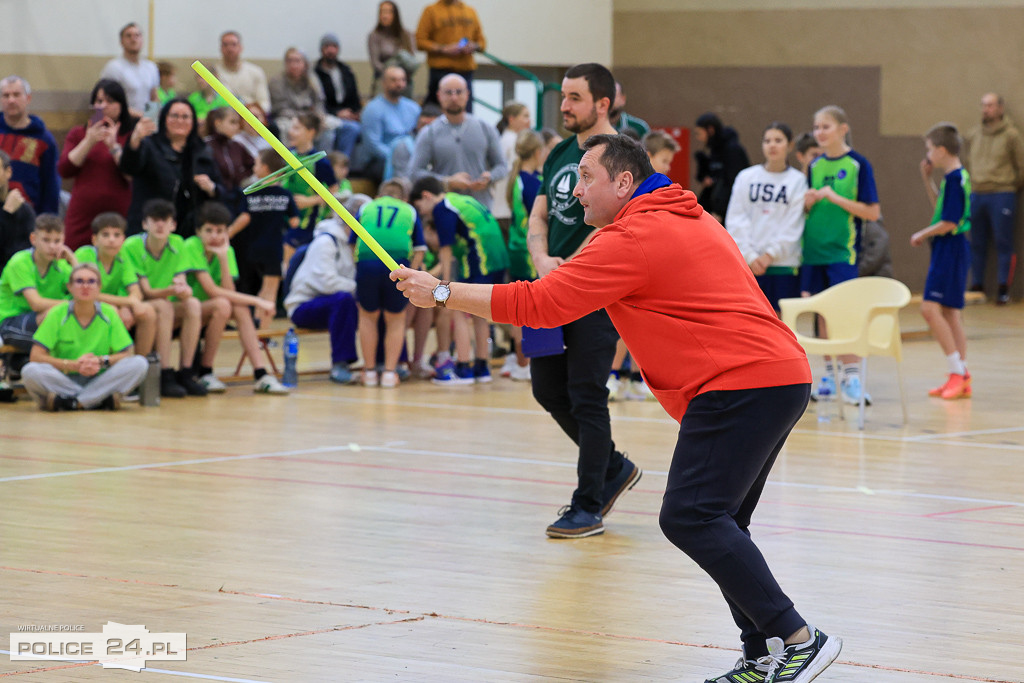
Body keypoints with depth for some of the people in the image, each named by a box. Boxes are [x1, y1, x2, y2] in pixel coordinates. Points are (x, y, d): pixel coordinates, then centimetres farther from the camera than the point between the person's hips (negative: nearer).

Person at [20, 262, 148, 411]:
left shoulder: (109, 313, 0)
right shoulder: (57, 314, -5)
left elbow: (128, 353, -1)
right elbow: (36, 356, -11)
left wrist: (102, 361, -20)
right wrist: (73, 365, -22)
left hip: (98, 380, 2)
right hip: (63, 380, -2)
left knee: (139, 364, -23)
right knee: (30, 371, -32)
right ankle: (103, 400, -32)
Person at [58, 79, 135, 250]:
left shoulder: (131, 135, 6)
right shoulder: (78, 134, 16)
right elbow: (64, 171, 3)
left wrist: (113, 146, -12)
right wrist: (88, 142, -4)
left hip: (118, 214, -2)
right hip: (82, 215, 2)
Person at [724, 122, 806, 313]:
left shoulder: (798, 180, 3)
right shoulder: (745, 177, 7)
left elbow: (793, 225, -2)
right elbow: (735, 220, 3)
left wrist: (771, 254, -10)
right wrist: (749, 255, -7)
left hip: (784, 263, -1)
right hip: (748, 264, 1)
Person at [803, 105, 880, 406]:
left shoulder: (858, 165, -4)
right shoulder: (815, 166, 11)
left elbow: (873, 212, -8)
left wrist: (835, 198, -15)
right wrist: (808, 202, -4)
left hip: (843, 251, -5)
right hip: (813, 251, 5)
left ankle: (851, 377, -9)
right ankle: (829, 374, 15)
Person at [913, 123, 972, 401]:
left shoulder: (955, 179, -17)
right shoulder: (954, 177, 12)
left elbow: (948, 223, -21)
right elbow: (941, 207, 28)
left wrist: (921, 235, -6)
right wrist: (927, 179, 20)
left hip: (950, 250, -10)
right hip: (948, 251, 10)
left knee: (931, 308, -14)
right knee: (950, 313, 12)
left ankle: (957, 372, -12)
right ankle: (961, 378, 15)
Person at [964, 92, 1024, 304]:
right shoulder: (974, 136, 10)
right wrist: (972, 183, 13)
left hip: (1001, 196, -5)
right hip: (977, 195, 5)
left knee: (1003, 243, -4)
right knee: (977, 244, 8)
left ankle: (1003, 288, -1)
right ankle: (977, 285, 14)